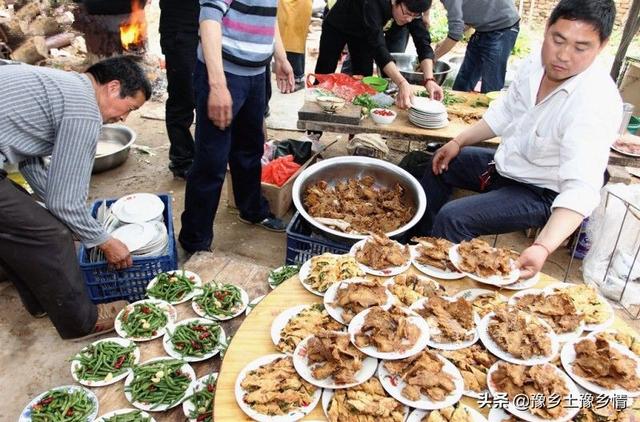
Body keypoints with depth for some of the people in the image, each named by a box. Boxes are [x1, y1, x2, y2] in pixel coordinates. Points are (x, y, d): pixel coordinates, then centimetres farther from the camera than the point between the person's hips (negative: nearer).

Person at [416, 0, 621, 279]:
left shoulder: (596, 103, -32)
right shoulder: (538, 62, -9)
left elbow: (581, 190, -39)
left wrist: (542, 248, -53)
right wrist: (458, 143, 7)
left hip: (540, 194, -8)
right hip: (505, 163, 8)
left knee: (451, 219, -25)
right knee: (440, 166, 20)